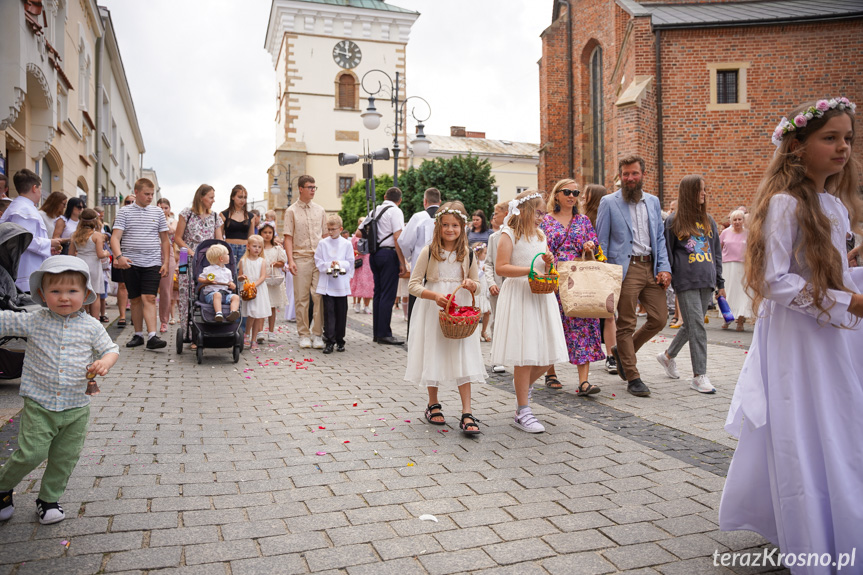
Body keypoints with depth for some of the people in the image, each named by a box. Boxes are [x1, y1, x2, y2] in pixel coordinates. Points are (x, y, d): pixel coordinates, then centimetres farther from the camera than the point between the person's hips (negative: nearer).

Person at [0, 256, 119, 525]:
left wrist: (105, 361, -15)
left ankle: (49, 499, 32)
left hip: (76, 408, 2)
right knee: (31, 453, -6)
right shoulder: (34, 322, -3)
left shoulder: (91, 326, -2)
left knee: (65, 458, 10)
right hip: (39, 405, -2)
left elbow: (111, 349, 5)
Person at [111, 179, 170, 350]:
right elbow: (115, 237, -4)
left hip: (153, 263, 0)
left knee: (149, 298, -11)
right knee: (135, 299, 7)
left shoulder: (158, 212, 9)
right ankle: (138, 335, 17)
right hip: (130, 263, 0)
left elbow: (164, 240, 13)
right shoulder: (125, 212, 4)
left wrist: (165, 262, 6)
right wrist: (119, 256, -21)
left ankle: (152, 336, -17)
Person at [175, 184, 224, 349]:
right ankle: (191, 335, 1)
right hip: (189, 261, -3)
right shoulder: (187, 213, 2)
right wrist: (190, 251, -12)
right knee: (189, 297, -5)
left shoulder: (215, 217, 12)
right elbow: (177, 238, 2)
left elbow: (219, 241, 12)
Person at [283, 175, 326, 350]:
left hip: (319, 258, 2)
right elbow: (288, 237, 1)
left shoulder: (320, 210, 14)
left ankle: (317, 334, 3)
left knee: (319, 296, -4)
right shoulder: (292, 211, 5)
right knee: (301, 298, 1)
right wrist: (290, 260, -9)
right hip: (301, 258, -2)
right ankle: (304, 335, 9)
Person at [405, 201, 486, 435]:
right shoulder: (429, 252, -4)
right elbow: (414, 284, -6)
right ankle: (433, 405, 28)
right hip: (432, 311, -1)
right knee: (433, 356, 8)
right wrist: (435, 295, -22)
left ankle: (466, 415, -3)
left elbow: (477, 284, 13)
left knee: (464, 360, -6)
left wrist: (470, 284, -11)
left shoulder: (467, 253, 4)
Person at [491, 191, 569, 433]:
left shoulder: (540, 236, 17)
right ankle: (522, 412, 5)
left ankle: (523, 384, 34)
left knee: (548, 356, 5)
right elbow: (500, 268, -14)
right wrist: (529, 269, -22)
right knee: (525, 356, -5)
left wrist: (548, 262, 2)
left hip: (541, 296, 7)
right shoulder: (509, 235, -5)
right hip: (519, 297, -7)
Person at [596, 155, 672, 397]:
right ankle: (632, 378, 11)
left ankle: (622, 351, 27)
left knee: (659, 319, 4)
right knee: (626, 324, 0)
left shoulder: (653, 202, 15)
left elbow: (660, 237, 16)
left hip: (651, 267, 5)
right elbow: (601, 241, 0)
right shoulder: (608, 202, 1)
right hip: (625, 268, -5)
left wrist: (664, 267, 3)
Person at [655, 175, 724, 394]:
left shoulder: (708, 221, 16)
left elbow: (716, 252, 19)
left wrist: (720, 281, 16)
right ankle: (699, 376, -4)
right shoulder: (674, 222, 2)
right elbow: (666, 252, 2)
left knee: (692, 325, 10)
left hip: (706, 281, 5)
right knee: (696, 326, -9)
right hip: (686, 281, -5)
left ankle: (668, 356, 32)